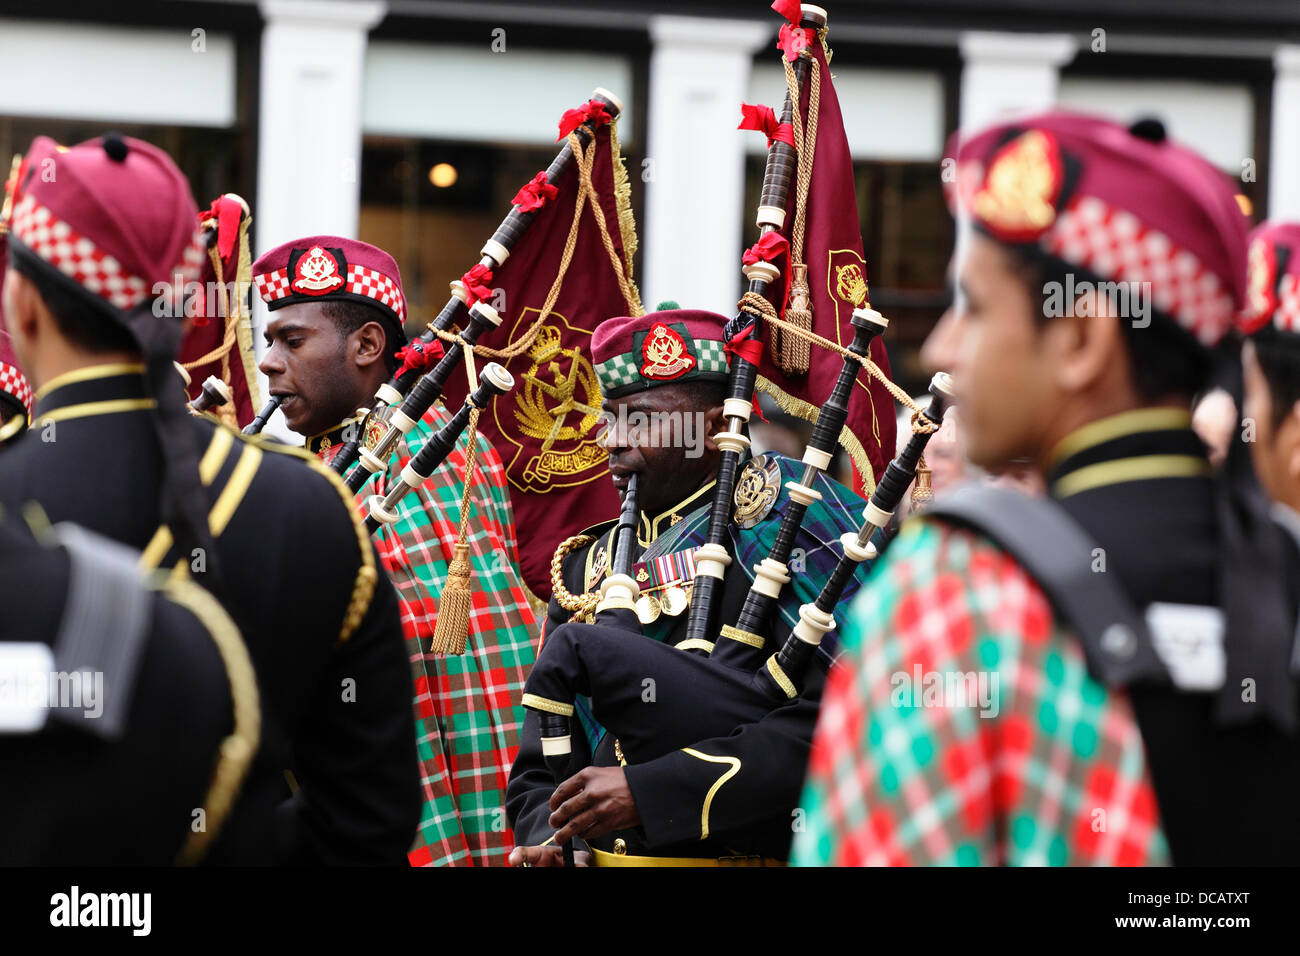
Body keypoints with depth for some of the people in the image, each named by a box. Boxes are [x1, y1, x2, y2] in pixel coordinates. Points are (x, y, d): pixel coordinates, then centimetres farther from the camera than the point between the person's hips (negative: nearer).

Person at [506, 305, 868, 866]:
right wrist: (549, 840, -4)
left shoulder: (782, 523, -2)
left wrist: (648, 790, -19)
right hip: (599, 857, 6)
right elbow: (540, 769, 17)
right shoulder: (589, 568, 15)